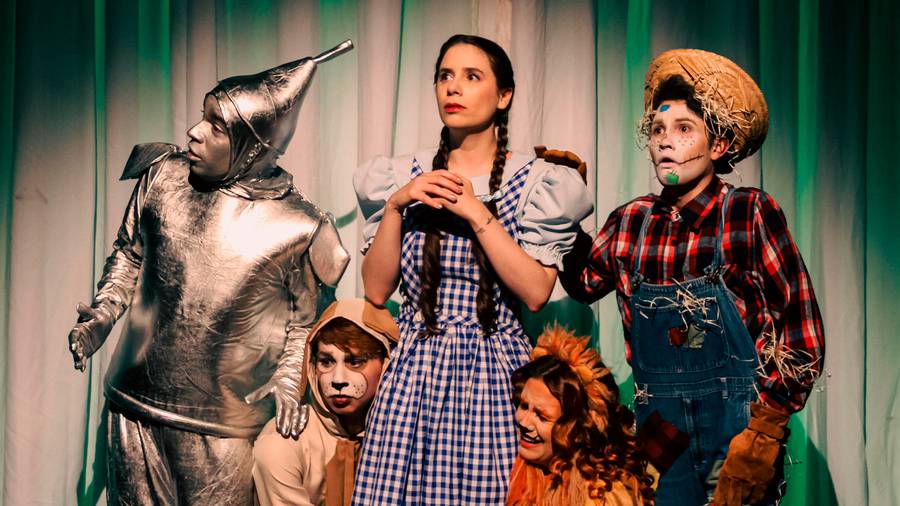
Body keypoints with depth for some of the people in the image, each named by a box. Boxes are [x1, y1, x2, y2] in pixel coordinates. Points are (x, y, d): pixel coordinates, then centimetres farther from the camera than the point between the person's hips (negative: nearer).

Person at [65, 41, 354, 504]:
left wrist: (288, 383, -10)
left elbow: (304, 324, 3)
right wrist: (102, 317, 1)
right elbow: (128, 253, 14)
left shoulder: (296, 228, -11)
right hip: (134, 409, 3)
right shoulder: (162, 177, -3)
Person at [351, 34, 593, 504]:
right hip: (415, 368, 2)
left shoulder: (536, 182, 0)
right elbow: (376, 290, 2)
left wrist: (477, 213, -14)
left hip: (494, 372, -2)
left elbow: (536, 292, -11)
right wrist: (396, 206, -9)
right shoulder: (404, 177, 7)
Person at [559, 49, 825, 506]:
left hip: (739, 418, -3)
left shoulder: (751, 214, -8)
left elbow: (803, 333, -9)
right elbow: (584, 283, 20)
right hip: (658, 424, 3)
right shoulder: (630, 223, 3)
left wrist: (763, 432, -15)